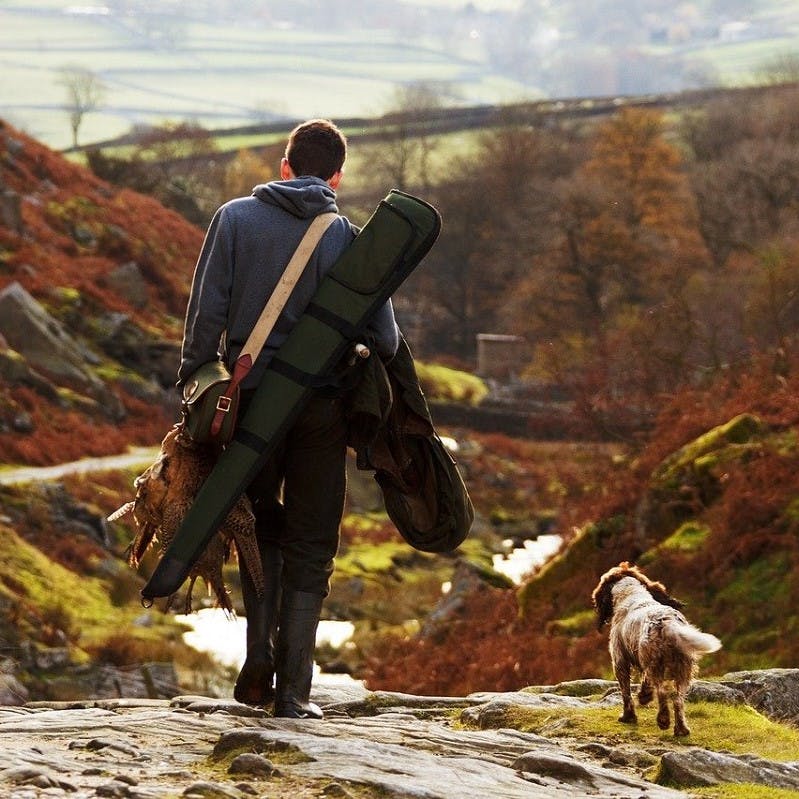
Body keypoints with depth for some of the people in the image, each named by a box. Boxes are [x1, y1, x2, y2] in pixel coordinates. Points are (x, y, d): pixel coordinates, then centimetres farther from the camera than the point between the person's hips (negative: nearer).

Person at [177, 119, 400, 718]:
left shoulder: (237, 218, 1)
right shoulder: (348, 237, 0)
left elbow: (207, 312, -4)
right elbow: (385, 340, -1)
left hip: (250, 397, 1)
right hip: (321, 407, -1)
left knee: (262, 528, 20)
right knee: (311, 550, 7)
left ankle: (259, 660, 6)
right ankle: (293, 689, 2)